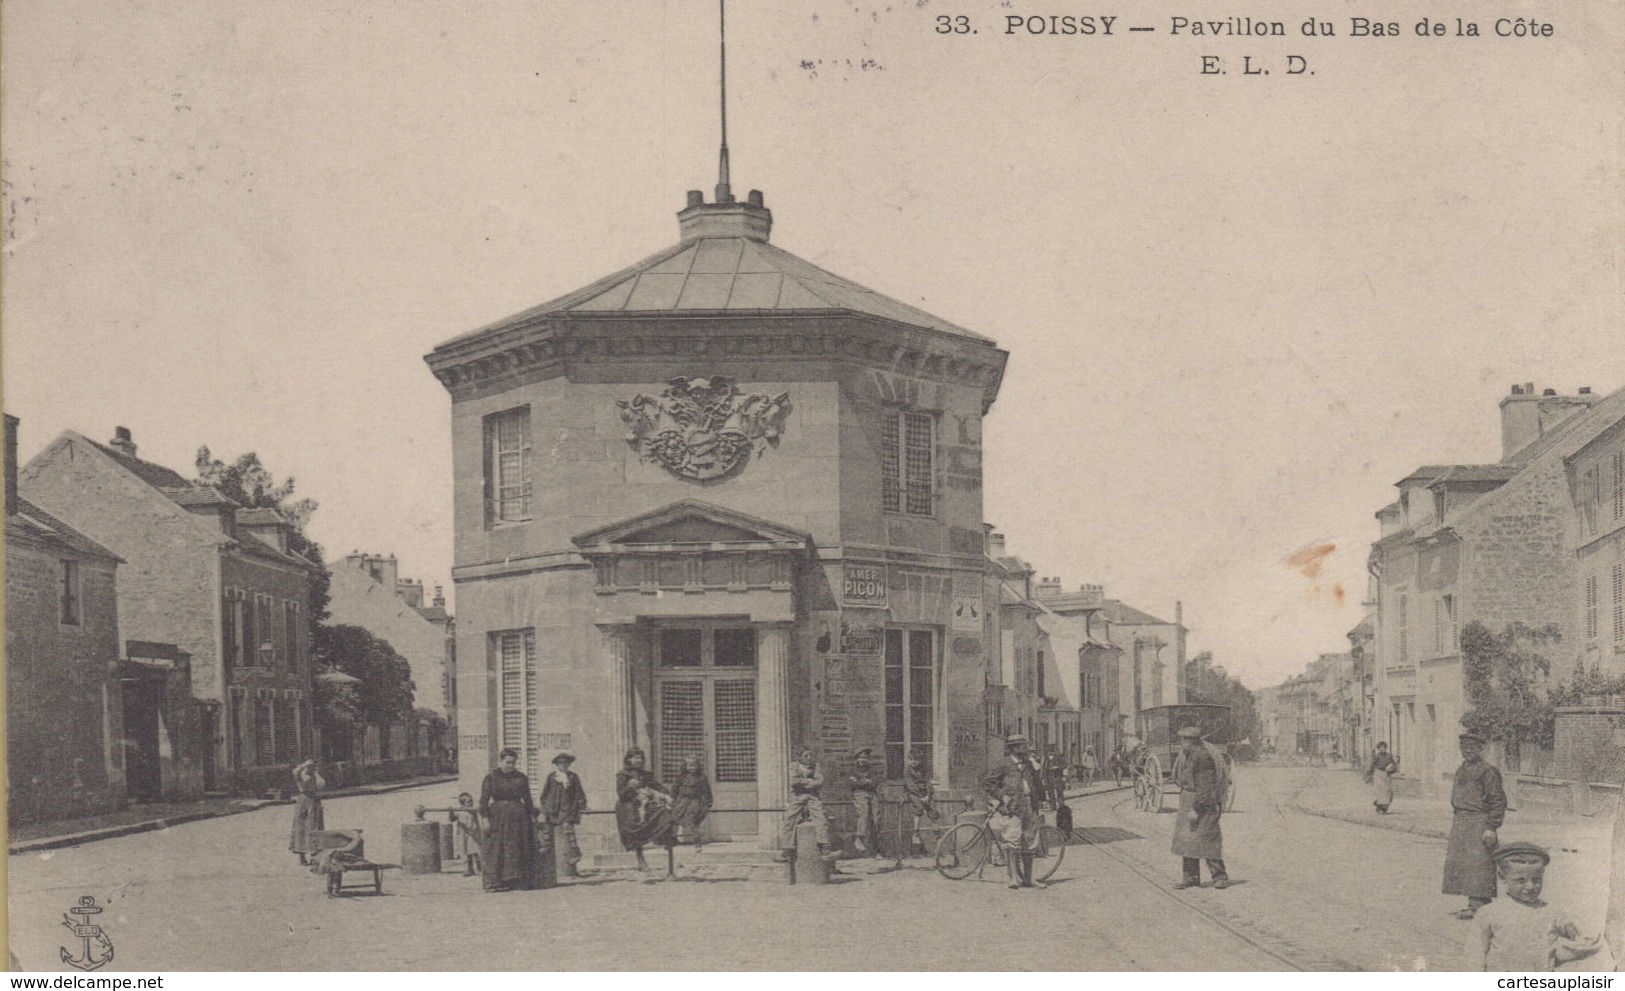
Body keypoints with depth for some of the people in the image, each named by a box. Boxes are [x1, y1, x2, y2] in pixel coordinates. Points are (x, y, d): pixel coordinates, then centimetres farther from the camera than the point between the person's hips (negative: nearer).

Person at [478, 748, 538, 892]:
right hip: (498, 818, -3)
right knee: (497, 850, -5)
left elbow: (527, 799, 14)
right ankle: (495, 882, -5)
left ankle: (521, 881, 5)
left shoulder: (521, 778, 8)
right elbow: (484, 800, -2)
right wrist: (485, 819, -10)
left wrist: (532, 817, 10)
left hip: (518, 817, 3)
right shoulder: (491, 778, 0)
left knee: (519, 850, 2)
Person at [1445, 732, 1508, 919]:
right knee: (1458, 862, 9)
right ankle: (1473, 903, 16)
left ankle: (1480, 906, -6)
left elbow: (1498, 801, -12)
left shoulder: (1488, 770, -10)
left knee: (1478, 864, -9)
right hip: (1461, 821, 9)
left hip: (1479, 822, -9)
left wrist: (1491, 828, -17)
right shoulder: (1461, 770, 16)